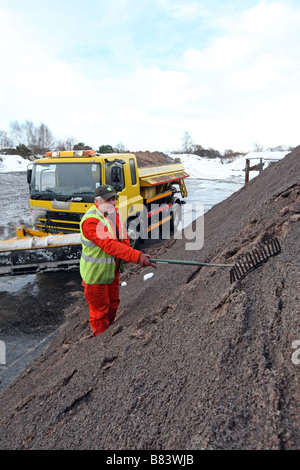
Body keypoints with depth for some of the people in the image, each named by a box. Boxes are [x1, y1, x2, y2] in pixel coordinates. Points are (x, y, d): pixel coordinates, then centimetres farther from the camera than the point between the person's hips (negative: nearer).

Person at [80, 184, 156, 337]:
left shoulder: (115, 213, 1)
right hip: (95, 274, -8)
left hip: (112, 270, 8)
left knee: (113, 303, 24)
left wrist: (126, 253, -13)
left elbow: (123, 237, 7)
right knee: (99, 310, 8)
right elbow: (109, 244, -38)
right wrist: (137, 256, -44)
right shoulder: (90, 221, -28)